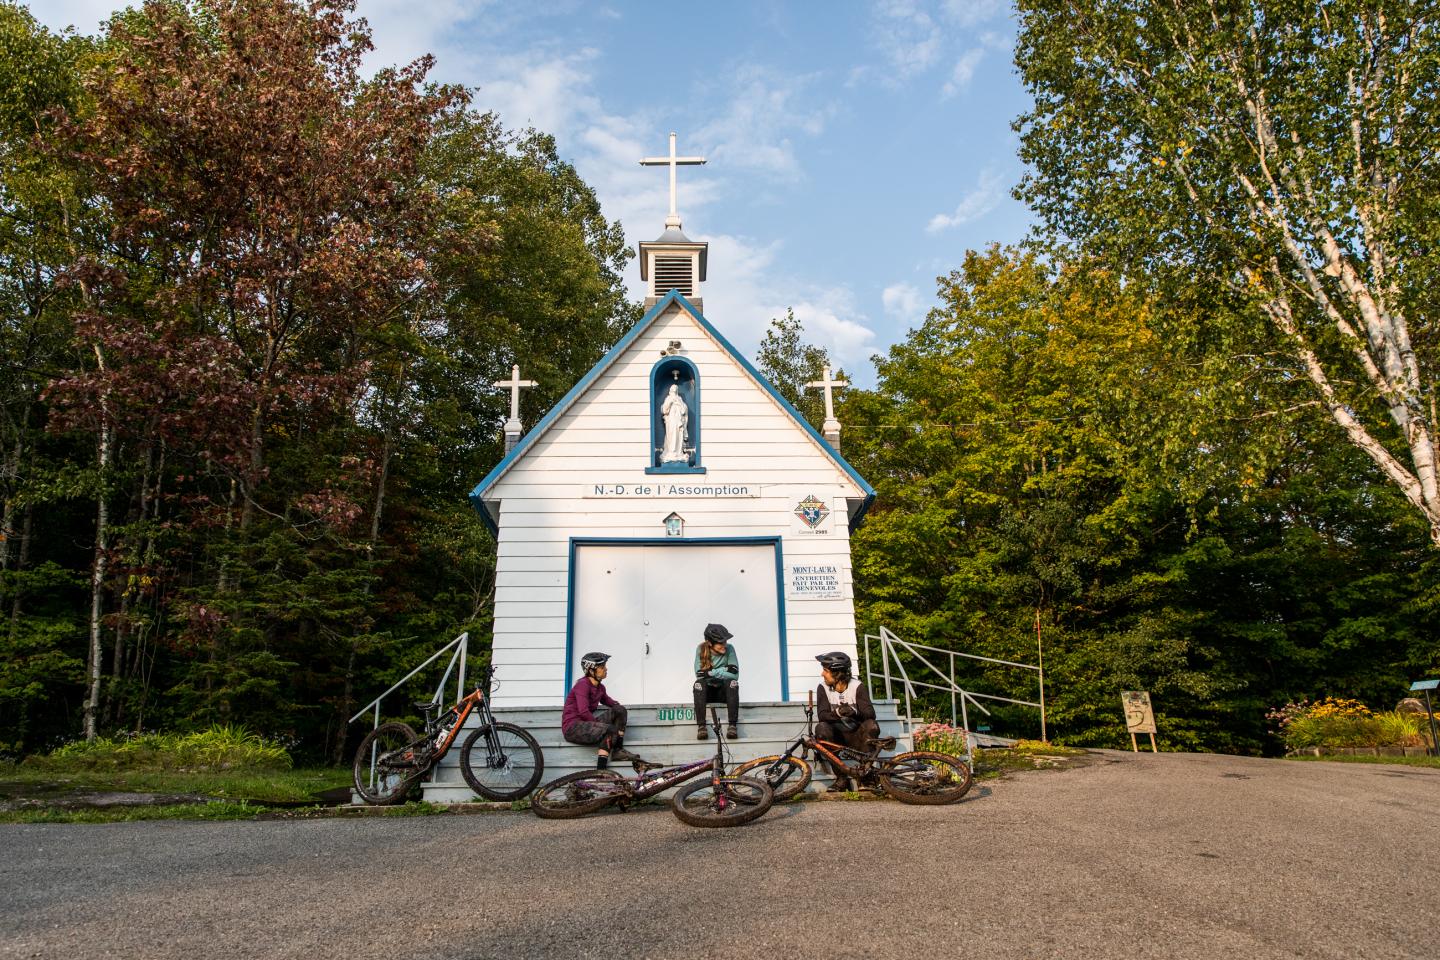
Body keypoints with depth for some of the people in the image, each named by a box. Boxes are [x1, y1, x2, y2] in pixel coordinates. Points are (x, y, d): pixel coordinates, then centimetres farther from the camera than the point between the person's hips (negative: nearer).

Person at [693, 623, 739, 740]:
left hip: (724, 691, 0)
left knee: (732, 682, -31)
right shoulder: (701, 649, -10)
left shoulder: (729, 649, -12)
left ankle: (732, 725, -34)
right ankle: (701, 726, -34)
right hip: (707, 691, 0)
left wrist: (712, 672, -24)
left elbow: (735, 675, -20)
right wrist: (724, 670, -22)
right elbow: (699, 674, -19)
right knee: (699, 683, -31)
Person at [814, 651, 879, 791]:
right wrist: (837, 713, -36)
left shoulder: (857, 686, -7)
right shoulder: (823, 688, -4)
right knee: (821, 728, -30)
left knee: (871, 725, -30)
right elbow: (822, 715, -15)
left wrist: (854, 712, -39)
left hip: (856, 737, -1)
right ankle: (841, 779, -19)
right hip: (836, 737, 1)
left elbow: (870, 713, -17)